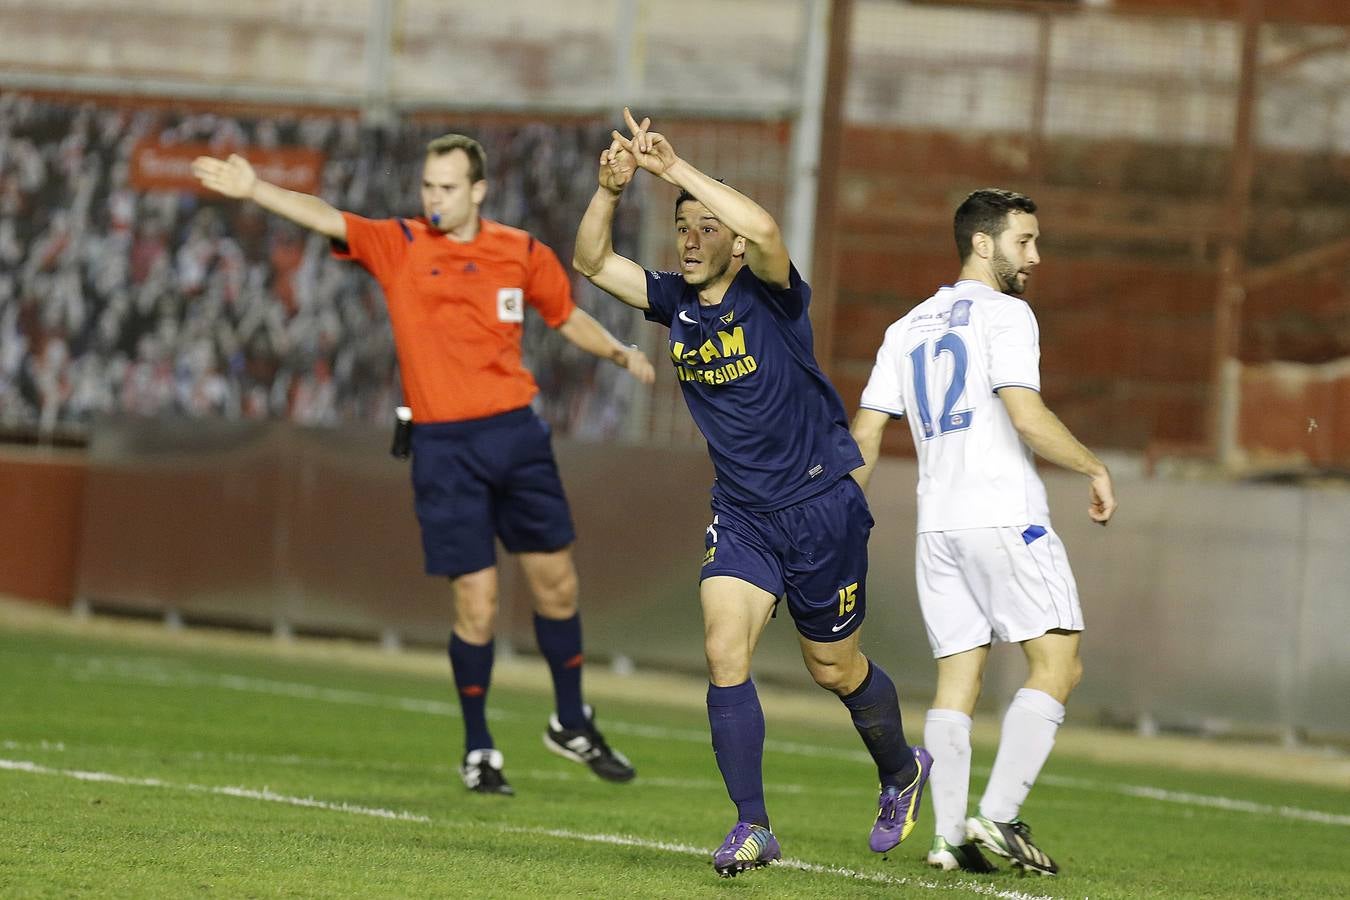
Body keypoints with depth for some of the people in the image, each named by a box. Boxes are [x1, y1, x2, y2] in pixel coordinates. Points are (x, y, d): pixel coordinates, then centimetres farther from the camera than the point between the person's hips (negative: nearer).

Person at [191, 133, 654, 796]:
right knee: (476, 603, -5)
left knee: (555, 584, 9)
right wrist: (254, 190, -29)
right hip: (444, 444, -3)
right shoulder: (398, 245, -2)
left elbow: (566, 316, 19)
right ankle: (477, 751, 13)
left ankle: (572, 726, 30)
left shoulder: (523, 254, 5)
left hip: (517, 434, 3)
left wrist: (619, 352, 2)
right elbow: (326, 219, -15)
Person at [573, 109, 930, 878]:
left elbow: (763, 230, -37)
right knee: (724, 654, -14)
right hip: (741, 516, 4)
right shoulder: (676, 303, 1)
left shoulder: (771, 296, -16)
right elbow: (593, 262, 1)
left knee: (835, 669, 10)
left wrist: (677, 169, -36)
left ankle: (902, 770, 40)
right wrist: (612, 189, -17)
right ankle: (753, 828, -12)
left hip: (822, 509, -4)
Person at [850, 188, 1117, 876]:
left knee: (957, 679, 6)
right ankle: (998, 815, -14)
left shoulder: (908, 329, 17)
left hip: (937, 526, 7)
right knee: (1057, 664, -3)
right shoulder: (1003, 314, -4)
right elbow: (1026, 416, -16)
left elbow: (864, 433, 15)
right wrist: (1094, 470, -5)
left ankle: (948, 836, -2)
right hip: (1005, 515, -7)